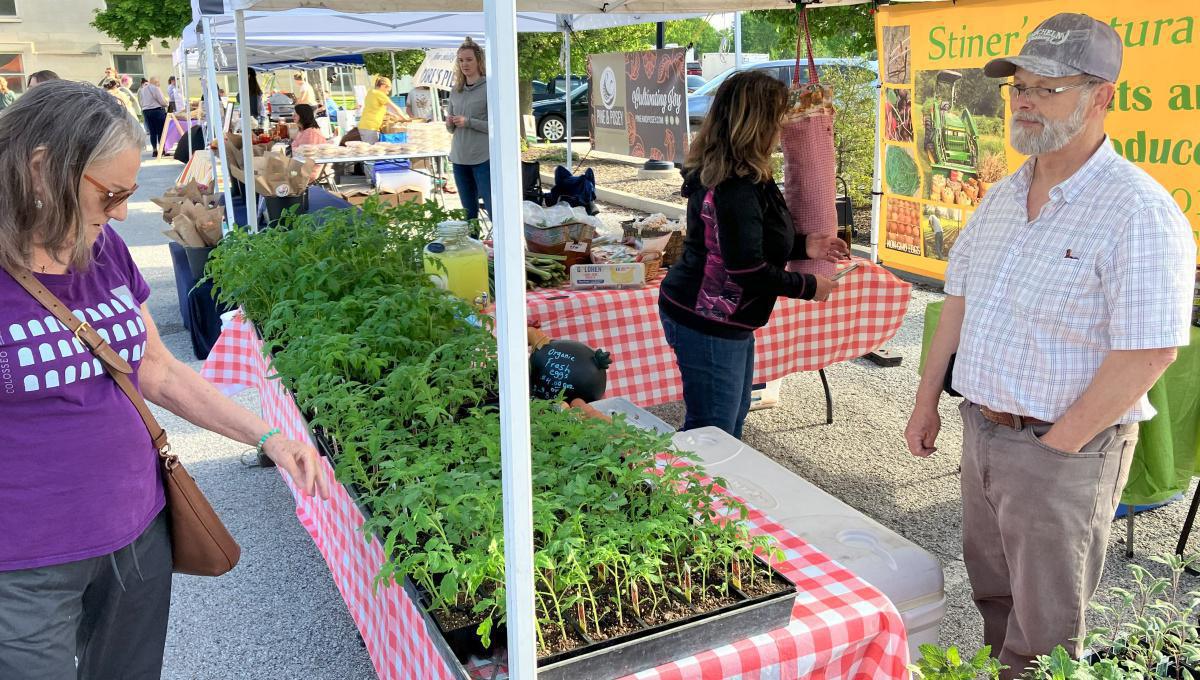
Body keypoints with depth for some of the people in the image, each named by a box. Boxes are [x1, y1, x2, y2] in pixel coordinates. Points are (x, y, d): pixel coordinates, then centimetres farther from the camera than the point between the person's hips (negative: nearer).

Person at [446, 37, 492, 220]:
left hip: (483, 158, -6)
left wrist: (468, 122, -15)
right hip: (459, 158, 6)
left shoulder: (489, 88, -5)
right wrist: (449, 124, -3)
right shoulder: (456, 90, 13)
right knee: (468, 212, 12)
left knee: (493, 209, -7)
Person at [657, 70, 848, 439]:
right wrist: (808, 286, -12)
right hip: (707, 325, -11)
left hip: (722, 321, 11)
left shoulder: (720, 173, 7)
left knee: (734, 417, 24)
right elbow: (749, 272, -26)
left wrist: (804, 247, 15)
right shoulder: (737, 188, -25)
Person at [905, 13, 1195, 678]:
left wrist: (1056, 446, -18)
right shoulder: (1001, 197, 6)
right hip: (981, 429, 7)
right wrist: (927, 399, 10)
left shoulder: (1140, 212, -19)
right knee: (992, 593, 24)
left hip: (1066, 449, -7)